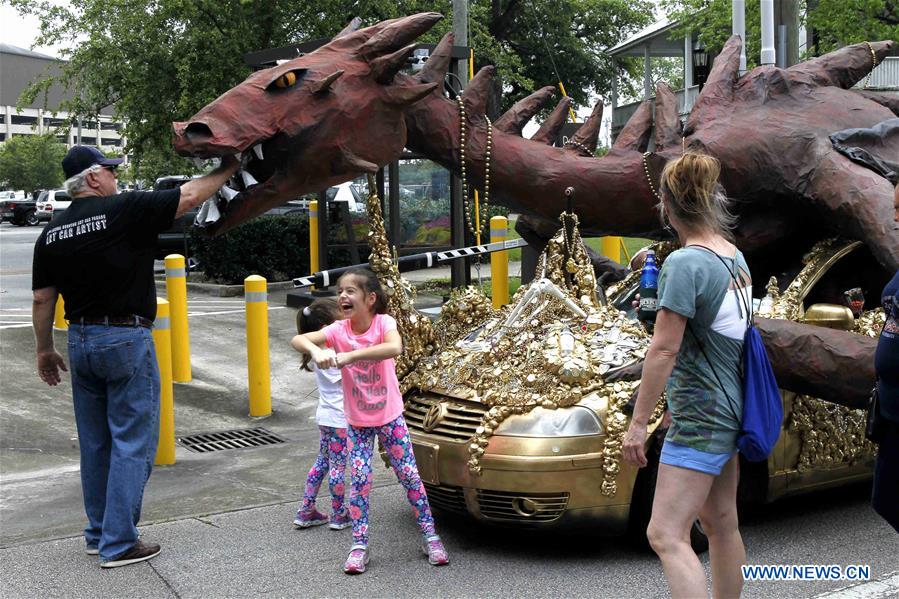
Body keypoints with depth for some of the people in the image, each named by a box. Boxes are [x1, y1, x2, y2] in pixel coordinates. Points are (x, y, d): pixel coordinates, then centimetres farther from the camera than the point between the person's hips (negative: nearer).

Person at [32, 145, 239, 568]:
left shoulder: (51, 234, 5)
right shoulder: (125, 211, -13)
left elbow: (42, 300, 8)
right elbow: (189, 196, -9)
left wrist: (44, 349, 19)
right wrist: (227, 169, 7)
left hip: (81, 342, 6)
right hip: (126, 341, -6)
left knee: (95, 443, 16)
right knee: (131, 444, 0)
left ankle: (98, 533, 26)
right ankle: (119, 544, 1)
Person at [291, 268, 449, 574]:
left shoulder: (383, 322, -18)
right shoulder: (339, 330, -12)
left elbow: (394, 348, -40)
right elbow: (298, 339, -21)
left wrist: (350, 355, -44)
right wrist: (315, 350, -43)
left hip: (390, 415, -2)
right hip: (357, 421, 2)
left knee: (409, 475, 4)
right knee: (359, 479, -3)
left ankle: (430, 536, 16)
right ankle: (359, 545, 9)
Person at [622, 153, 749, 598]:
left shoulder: (684, 263, -18)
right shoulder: (736, 257, 6)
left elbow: (664, 349, -20)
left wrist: (637, 423, -16)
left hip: (700, 419, -9)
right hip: (733, 410, 9)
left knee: (666, 535, -9)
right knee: (720, 521, 19)